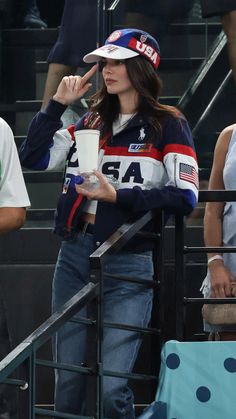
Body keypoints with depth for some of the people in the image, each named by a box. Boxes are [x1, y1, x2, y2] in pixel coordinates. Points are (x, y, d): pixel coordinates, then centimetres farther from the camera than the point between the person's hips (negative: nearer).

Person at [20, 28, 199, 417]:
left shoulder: (167, 125, 0)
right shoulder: (91, 123, 16)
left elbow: (185, 196, -12)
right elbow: (33, 158, 10)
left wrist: (118, 196, -18)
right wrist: (57, 104, 4)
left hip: (128, 262, -5)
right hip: (75, 255, 5)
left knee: (111, 387, -13)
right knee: (67, 382, 6)